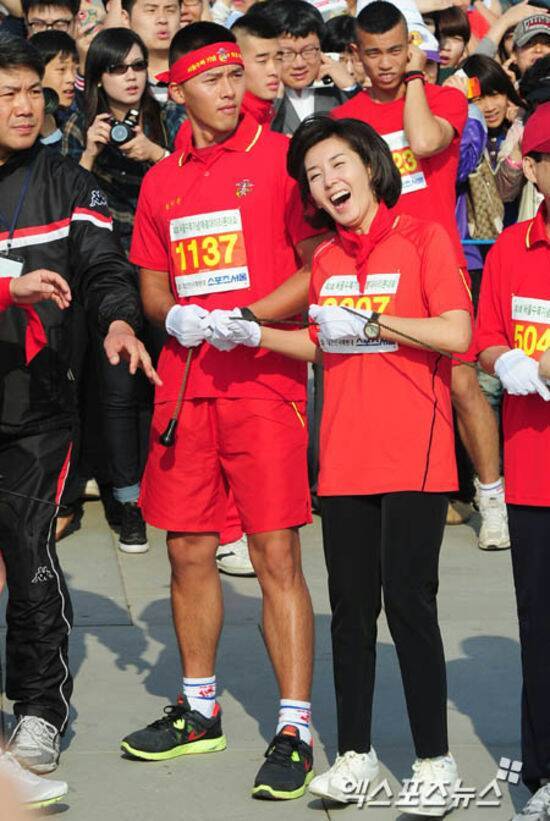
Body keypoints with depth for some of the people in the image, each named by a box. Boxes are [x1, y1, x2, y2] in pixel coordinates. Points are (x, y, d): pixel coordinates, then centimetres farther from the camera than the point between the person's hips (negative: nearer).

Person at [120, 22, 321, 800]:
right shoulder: (161, 180, 13)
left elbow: (319, 263, -4)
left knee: (276, 553, -7)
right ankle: (200, 709, 26)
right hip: (185, 381, 5)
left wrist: (247, 319, -15)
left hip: (264, 379, -5)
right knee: (188, 552, 10)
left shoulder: (281, 158, -2)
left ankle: (295, 729, -3)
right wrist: (175, 315, -3)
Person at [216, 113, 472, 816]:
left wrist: (368, 320, -14)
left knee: (408, 600, -6)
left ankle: (434, 759, 4)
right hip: (345, 457, 6)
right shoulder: (326, 259, 13)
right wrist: (254, 335, 11)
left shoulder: (423, 240, -5)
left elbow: (456, 333, -15)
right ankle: (355, 753, 20)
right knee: (351, 606, 9)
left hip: (413, 455, -6)